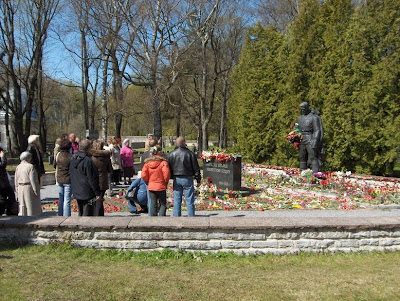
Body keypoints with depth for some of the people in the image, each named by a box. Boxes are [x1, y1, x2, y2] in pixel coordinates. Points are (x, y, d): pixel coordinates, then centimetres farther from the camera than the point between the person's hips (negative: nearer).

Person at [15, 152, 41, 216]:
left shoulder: (18, 167, 9)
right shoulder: (30, 166, -13)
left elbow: (16, 180, 11)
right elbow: (33, 180, -16)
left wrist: (17, 191, 17)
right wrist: (36, 191, -13)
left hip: (20, 188, 7)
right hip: (29, 188, -7)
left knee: (22, 207, 12)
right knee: (31, 206, -1)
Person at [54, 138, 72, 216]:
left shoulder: (58, 155, -1)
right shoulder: (70, 156, -15)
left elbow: (54, 165, 14)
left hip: (59, 180, 5)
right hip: (68, 180, -5)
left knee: (60, 199, 17)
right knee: (67, 200, 0)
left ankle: (60, 215, 24)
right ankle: (66, 216, 1)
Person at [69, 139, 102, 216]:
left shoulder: (73, 158, 6)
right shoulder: (87, 161, -20)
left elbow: (71, 175, 15)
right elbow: (92, 179, -18)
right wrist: (97, 193, -10)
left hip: (76, 192, 8)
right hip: (87, 194, -8)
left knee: (81, 214, 20)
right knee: (87, 215, -2)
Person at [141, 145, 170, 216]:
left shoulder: (147, 162, 1)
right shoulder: (163, 162, -11)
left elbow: (143, 175, -2)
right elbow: (166, 174, -17)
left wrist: (149, 182, 13)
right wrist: (165, 182, 0)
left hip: (151, 187, 3)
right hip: (161, 187, -3)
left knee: (153, 205, 9)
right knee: (163, 204, 9)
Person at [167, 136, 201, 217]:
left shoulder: (171, 154, 3)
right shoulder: (190, 153, -6)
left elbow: (169, 168, 8)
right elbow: (196, 168, -2)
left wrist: (171, 177, 18)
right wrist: (198, 179, 6)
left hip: (176, 179, 3)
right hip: (187, 179, -3)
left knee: (177, 201, 8)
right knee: (190, 201, 2)